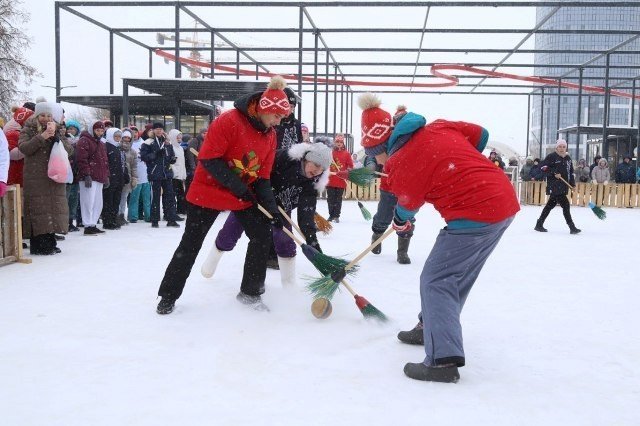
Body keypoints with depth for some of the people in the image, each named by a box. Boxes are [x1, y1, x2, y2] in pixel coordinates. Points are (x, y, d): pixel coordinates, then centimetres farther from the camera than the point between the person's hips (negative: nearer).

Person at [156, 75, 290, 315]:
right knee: (191, 243, 1)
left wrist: (272, 209, -8)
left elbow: (262, 176, 3)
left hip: (245, 194, 7)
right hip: (208, 190, -6)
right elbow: (209, 159, -23)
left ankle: (250, 292, 14)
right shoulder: (229, 121, -21)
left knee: (263, 235, -2)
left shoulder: (270, 135, 1)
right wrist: (237, 186, -24)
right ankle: (169, 296, 17)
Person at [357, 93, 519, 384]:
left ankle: (443, 360, -11)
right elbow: (480, 135, 18)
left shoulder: (400, 164, -9)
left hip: (475, 215, -9)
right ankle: (432, 327, 38)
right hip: (505, 201, 9)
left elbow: (407, 207, 7)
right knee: (457, 274, 22)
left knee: (436, 281, -3)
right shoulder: (438, 128, 8)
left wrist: (401, 223, 29)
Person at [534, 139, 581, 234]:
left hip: (563, 187, 8)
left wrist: (573, 184, 11)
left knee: (551, 205, 12)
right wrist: (554, 173, -19)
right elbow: (543, 167, -11)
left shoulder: (568, 158, 16)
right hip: (554, 186, -8)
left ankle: (539, 224, 20)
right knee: (565, 205, -12)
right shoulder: (551, 157, -6)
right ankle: (572, 227, -8)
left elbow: (571, 172, 21)